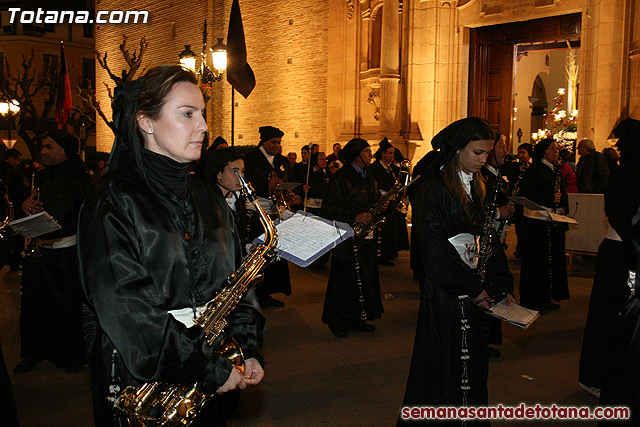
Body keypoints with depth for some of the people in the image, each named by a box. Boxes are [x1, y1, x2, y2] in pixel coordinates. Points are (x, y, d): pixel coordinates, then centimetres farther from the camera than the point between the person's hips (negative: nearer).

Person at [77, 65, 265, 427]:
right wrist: (209, 369, -20)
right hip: (137, 379, -5)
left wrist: (248, 348, -6)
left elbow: (236, 279, 8)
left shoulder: (209, 199, 7)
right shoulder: (112, 203, -13)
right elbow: (126, 308, -21)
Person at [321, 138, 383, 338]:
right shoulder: (342, 177, -9)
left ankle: (356, 319, 22)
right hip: (348, 237, -8)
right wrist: (354, 217, -20)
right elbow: (328, 207, -13)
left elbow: (374, 200, 23)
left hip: (366, 237, 8)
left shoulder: (368, 177, 17)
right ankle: (337, 321, 11)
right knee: (345, 279, -2)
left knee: (365, 279, 9)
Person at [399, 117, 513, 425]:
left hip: (472, 292, 7)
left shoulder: (475, 186, 12)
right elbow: (434, 250, -17)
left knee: (472, 367, 12)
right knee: (445, 368, 1)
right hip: (443, 293, -7)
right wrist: (474, 288, -13)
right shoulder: (432, 189, -13)